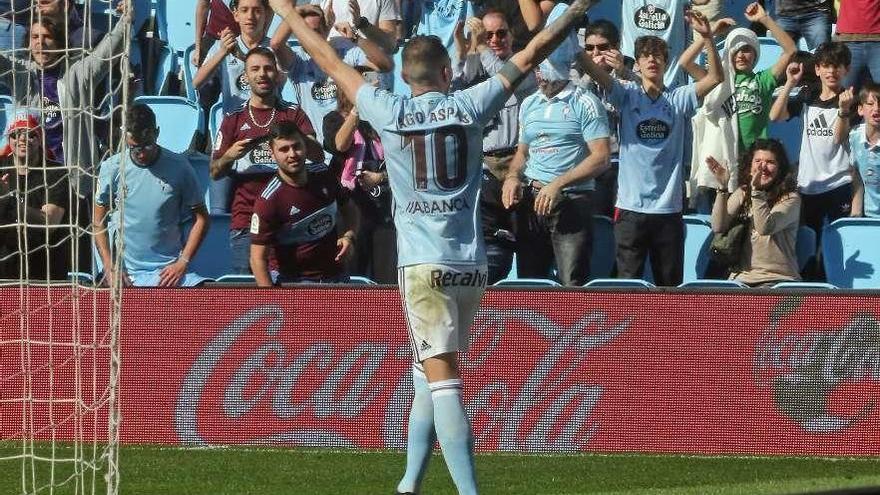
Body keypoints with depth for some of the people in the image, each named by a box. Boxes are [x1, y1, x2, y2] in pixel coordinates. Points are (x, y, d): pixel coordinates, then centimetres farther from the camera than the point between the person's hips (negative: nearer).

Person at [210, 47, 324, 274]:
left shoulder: (293, 114, 12)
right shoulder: (234, 120, 13)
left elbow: (318, 157, 0)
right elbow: (215, 172, 11)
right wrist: (230, 156, -11)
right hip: (245, 219, 1)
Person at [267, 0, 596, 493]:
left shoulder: (390, 113, -1)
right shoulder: (469, 106, 3)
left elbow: (330, 61, 9)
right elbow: (530, 55, 12)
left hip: (424, 263, -3)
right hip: (472, 263, 3)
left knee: (441, 379, -11)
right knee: (430, 375, 18)